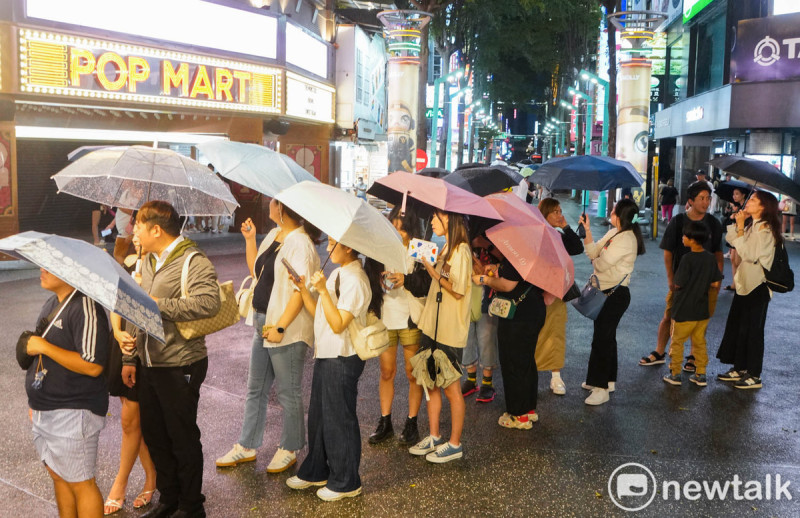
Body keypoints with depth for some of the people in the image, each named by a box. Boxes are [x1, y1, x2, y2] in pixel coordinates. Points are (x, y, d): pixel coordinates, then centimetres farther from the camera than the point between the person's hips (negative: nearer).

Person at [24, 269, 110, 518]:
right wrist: (37, 403, 20)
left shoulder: (86, 308, -20)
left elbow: (92, 366, -27)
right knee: (58, 476, 19)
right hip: (45, 411, 9)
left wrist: (44, 347, -21)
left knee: (80, 483, 1)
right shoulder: (51, 304, 10)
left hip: (73, 412, -9)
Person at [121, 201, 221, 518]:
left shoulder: (193, 261, -15)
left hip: (180, 366, -8)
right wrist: (130, 357, 15)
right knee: (154, 434, 17)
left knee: (183, 438, 4)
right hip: (149, 364, 8)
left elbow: (208, 303, -31)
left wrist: (159, 305, -24)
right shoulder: (148, 262, 12)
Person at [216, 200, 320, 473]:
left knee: (288, 392, 5)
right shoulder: (273, 236, 11)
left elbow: (300, 291, -23)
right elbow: (256, 271, 22)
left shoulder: (300, 243, -17)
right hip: (262, 323, 10)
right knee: (256, 389, 17)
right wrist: (249, 240, 12)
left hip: (286, 330, -10)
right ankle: (247, 446, 30)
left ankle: (289, 450, 21)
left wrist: (280, 327, -26)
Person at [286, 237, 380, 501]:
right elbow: (318, 313, 12)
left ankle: (346, 482, 17)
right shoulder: (337, 274, 11)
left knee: (339, 420, 2)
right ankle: (316, 471, 34)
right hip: (325, 354, 10)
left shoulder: (355, 280, -18)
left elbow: (338, 324, -24)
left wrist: (322, 290, -25)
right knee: (318, 416, 19)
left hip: (343, 359, -10)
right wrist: (304, 289, 0)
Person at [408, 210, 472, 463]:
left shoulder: (460, 250, -14)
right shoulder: (446, 248, 14)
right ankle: (434, 437, 25)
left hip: (450, 330, -9)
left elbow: (458, 290, -19)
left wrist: (433, 271, -21)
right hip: (433, 326, 9)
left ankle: (454, 444, 14)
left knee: (451, 388, 2)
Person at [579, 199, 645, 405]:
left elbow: (601, 263, -24)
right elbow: (593, 253, 7)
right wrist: (587, 231, -1)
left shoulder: (626, 239, -21)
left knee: (602, 338, -6)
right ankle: (607, 380, 31)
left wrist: (595, 260, -1)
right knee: (605, 336, 18)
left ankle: (602, 389, 1)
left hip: (616, 295, -10)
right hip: (605, 292, 10)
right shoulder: (613, 233, 10)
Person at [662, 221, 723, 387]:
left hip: (684, 311, -5)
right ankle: (700, 375, 20)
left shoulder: (687, 259, -20)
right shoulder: (711, 258, -2)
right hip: (702, 310, 6)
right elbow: (715, 283, 3)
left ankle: (675, 374, 14)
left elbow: (678, 284, -17)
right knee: (700, 342, 16)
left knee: (677, 342, 9)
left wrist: (674, 279, 3)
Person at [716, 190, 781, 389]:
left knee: (752, 330, -1)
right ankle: (739, 369, 24)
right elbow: (731, 240, 6)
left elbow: (749, 254, -22)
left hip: (757, 285, -9)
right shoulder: (751, 225, 12)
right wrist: (738, 223, -5)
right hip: (744, 282, 9)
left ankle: (754, 376, 9)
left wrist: (740, 228, -19)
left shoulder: (765, 229, -16)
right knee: (736, 326, 13)